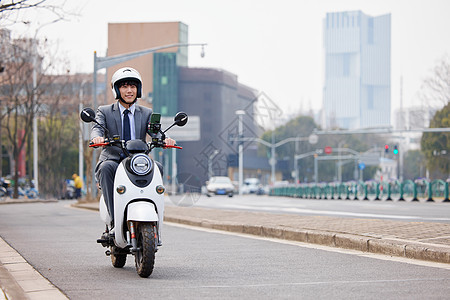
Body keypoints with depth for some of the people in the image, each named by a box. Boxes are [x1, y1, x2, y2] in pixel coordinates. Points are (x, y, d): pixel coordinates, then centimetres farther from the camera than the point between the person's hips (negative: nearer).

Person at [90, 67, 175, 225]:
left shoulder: (146, 113, 16)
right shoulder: (105, 111, 10)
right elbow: (97, 128, -9)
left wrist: (164, 140, -28)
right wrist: (97, 138, -35)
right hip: (112, 160, -1)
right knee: (106, 168, -35)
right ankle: (115, 219, -36)